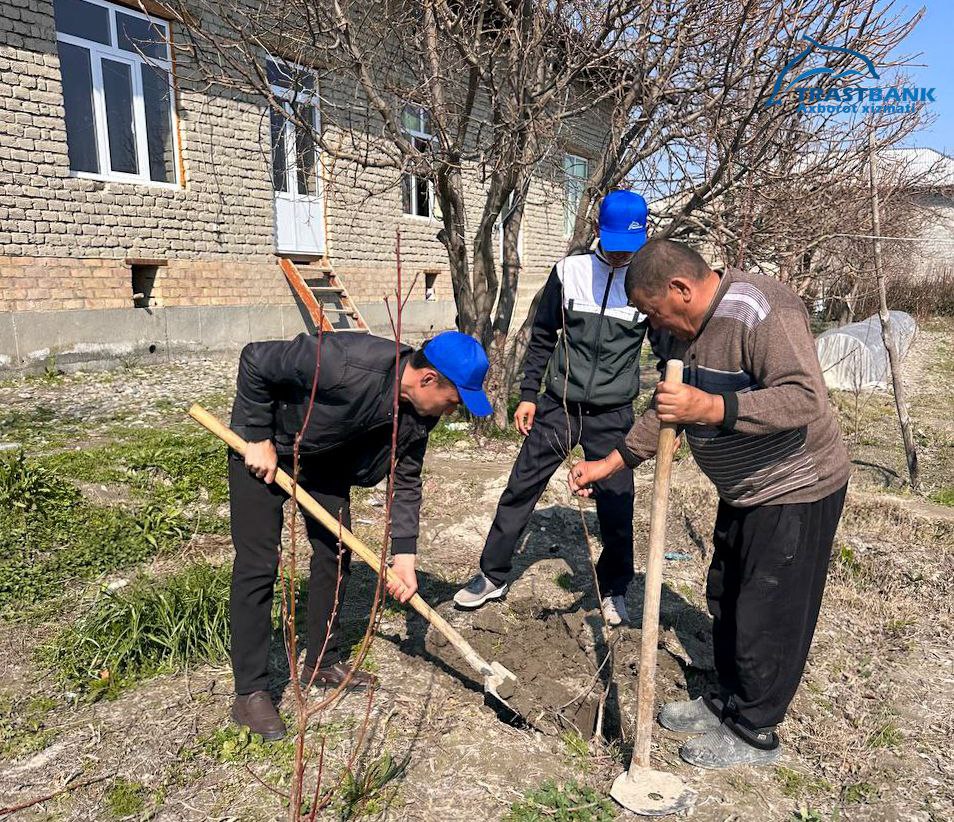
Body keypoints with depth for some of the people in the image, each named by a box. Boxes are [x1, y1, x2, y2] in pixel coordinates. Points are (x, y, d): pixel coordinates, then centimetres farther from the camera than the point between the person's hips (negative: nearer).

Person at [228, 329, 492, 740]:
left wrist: (404, 554, -9)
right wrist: (258, 439, -24)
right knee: (258, 565, -7)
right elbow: (255, 359, -29)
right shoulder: (345, 364, -40)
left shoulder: (420, 413, -17)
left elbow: (406, 480, -5)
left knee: (335, 554, 9)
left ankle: (324, 662, 27)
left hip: (325, 458, 7)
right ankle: (250, 693, 5)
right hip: (264, 451, -6)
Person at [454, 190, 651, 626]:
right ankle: (492, 576, 21)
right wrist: (528, 394, 4)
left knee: (616, 506, 5)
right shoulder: (569, 270, -1)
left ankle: (614, 590, 29)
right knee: (520, 489, 4)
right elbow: (542, 337, 7)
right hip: (558, 407, 1)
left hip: (613, 415, -1)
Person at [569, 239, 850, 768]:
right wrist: (612, 463, 6)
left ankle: (754, 734, 22)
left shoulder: (760, 311, -26)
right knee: (725, 600, 19)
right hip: (743, 489, 9)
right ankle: (726, 701, 38)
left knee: (768, 618, 2)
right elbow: (666, 412, 11)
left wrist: (712, 407, -43)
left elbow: (805, 398, -34)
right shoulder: (678, 330, 2)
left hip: (794, 491, -9)